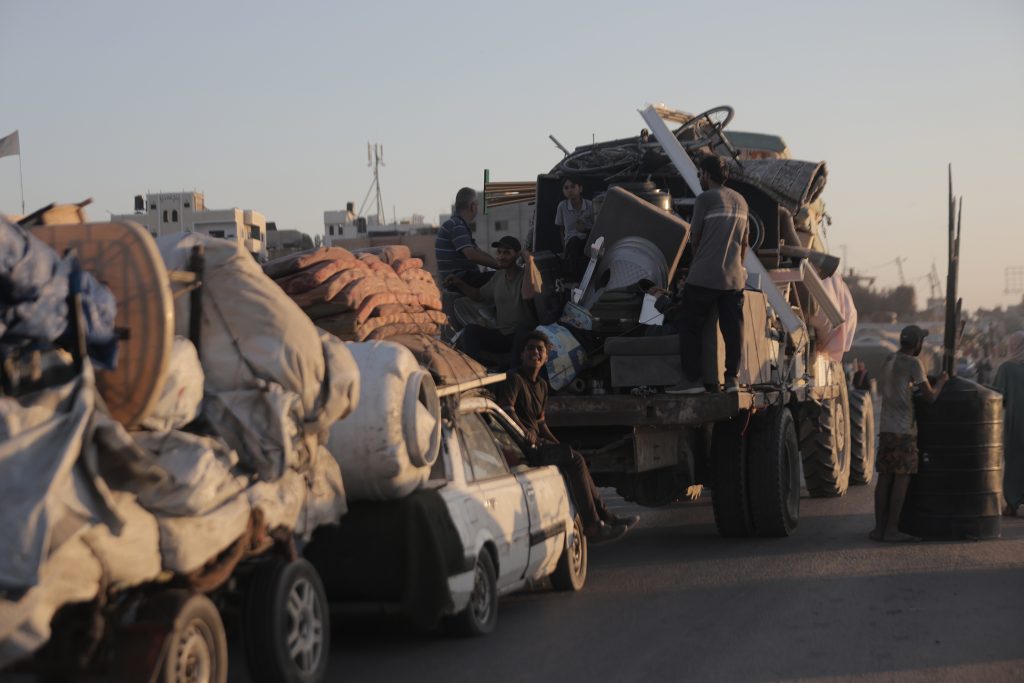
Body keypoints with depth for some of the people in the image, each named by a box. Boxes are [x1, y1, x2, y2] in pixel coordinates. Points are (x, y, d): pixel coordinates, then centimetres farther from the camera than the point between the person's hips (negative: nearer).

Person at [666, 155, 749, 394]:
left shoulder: (705, 199, -7)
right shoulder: (740, 201, 15)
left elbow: (695, 237, -1)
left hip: (704, 277, -6)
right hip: (734, 277, 6)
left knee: (690, 326, 2)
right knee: (732, 328, 6)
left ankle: (692, 378, 0)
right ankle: (732, 377, 3)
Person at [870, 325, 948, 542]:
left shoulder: (888, 361, 14)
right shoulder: (913, 363, -9)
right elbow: (930, 395, -10)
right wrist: (941, 381, 8)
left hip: (886, 428, 7)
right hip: (904, 430, -7)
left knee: (884, 477, 7)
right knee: (902, 479, -4)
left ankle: (879, 527, 6)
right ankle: (891, 528, -5)